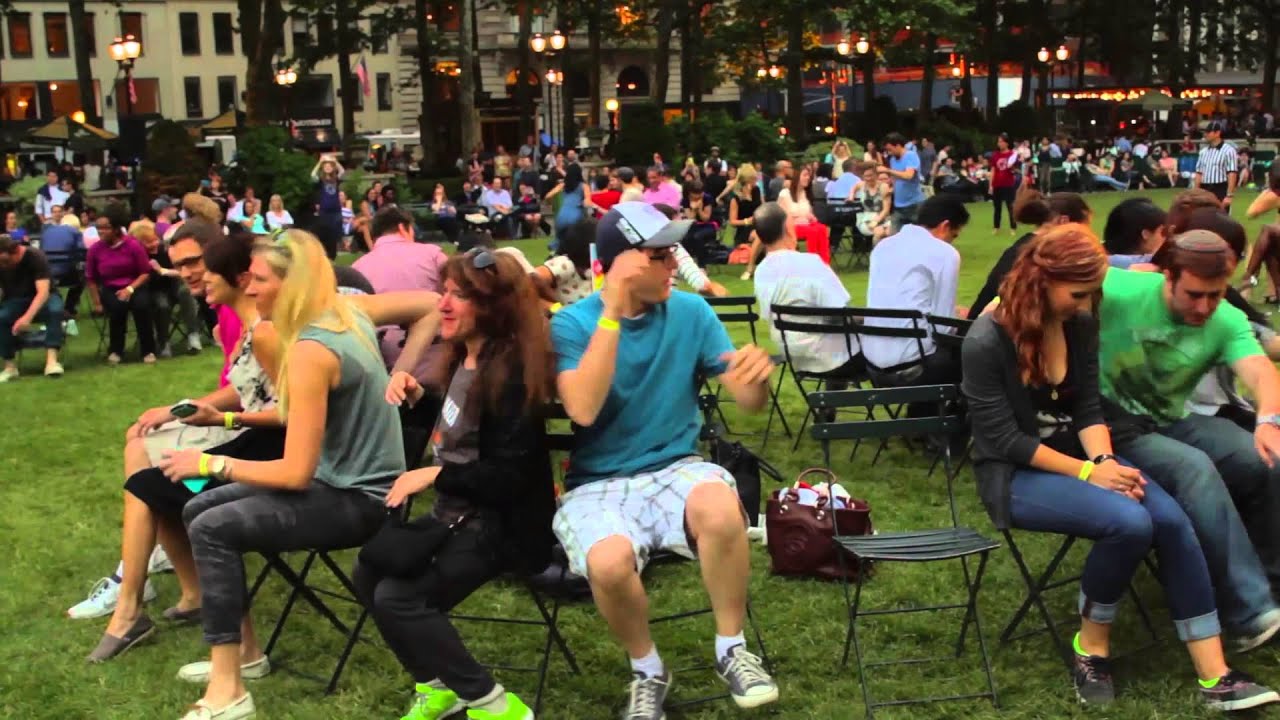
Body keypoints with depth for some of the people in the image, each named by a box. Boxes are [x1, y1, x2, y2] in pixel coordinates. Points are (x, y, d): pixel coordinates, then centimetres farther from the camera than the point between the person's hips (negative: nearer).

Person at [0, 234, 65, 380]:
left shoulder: (35, 257, -24)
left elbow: (43, 291, -32)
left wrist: (27, 317, -46)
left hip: (41, 299, -3)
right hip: (15, 301, 3)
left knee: (55, 309, -37)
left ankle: (51, 359, -41)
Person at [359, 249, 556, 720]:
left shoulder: (512, 374, -22)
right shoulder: (461, 358, 5)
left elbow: (509, 475, -25)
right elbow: (450, 428, 20)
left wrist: (434, 476, -21)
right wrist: (415, 396, 2)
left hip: (500, 522, -10)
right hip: (457, 512, 10)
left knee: (398, 597, -19)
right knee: (369, 576, 8)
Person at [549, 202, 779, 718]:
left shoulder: (691, 312, 1)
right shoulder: (572, 323, -7)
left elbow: (748, 401, 0)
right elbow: (583, 409, -24)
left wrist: (757, 374, -25)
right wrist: (611, 314, -25)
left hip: (675, 469, 2)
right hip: (599, 484, -1)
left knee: (720, 507, -34)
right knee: (609, 562, -35)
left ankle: (731, 649, -9)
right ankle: (648, 670, -2)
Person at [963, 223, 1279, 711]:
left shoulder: (1080, 324, 1)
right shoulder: (986, 341, -18)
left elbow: (1088, 408, 4)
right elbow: (1004, 439, -19)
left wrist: (1105, 459, -17)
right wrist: (1088, 472, -21)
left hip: (1076, 455, 6)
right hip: (1015, 475, -6)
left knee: (1170, 519, -20)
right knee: (1129, 522, -30)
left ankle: (1214, 676, -16)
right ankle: (1091, 647, -7)